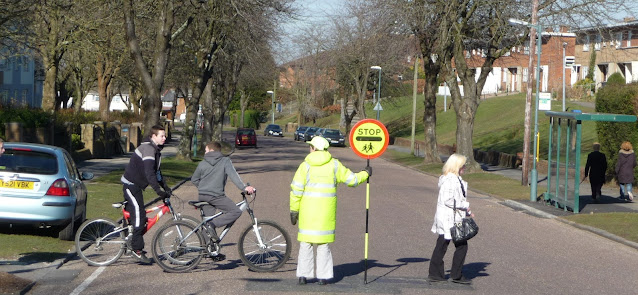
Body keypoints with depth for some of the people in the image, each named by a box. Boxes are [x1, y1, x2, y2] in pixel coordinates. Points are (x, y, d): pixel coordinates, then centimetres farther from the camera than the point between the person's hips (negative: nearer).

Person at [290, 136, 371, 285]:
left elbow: (296, 190, -5)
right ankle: (323, 276, 7)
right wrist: (365, 173, 27)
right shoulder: (334, 165, 1)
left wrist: (294, 210, 3)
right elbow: (352, 179, 8)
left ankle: (303, 275, 4)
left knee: (306, 242, 6)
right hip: (326, 211, 1)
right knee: (323, 243, 8)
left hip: (308, 210, -1)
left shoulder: (305, 166, -3)